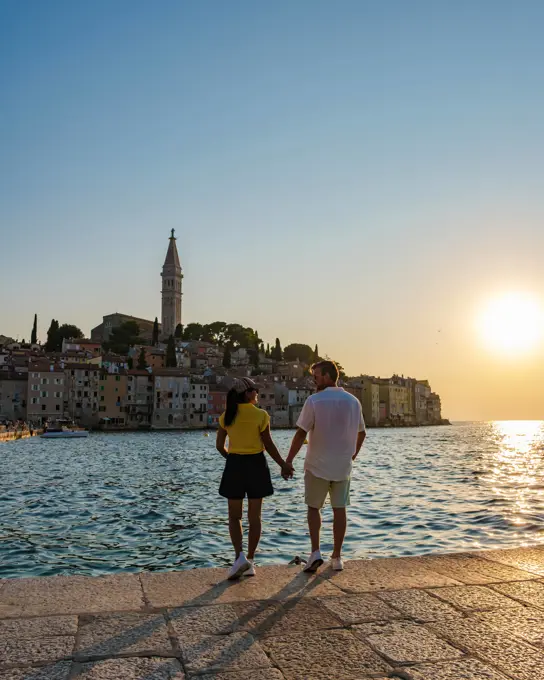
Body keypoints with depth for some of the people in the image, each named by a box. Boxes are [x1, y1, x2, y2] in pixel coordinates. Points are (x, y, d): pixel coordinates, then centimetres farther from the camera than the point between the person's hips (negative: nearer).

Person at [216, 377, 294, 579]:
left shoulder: (226, 416, 0)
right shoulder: (261, 415, -8)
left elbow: (219, 446, 3)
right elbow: (269, 445, -7)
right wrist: (284, 465, 5)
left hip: (234, 466, 1)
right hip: (256, 465, -1)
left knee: (234, 516, 11)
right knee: (254, 516, 10)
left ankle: (240, 556, -8)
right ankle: (250, 561, 14)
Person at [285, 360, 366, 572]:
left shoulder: (314, 401, -12)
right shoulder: (353, 401, 4)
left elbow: (301, 434, -14)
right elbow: (361, 433, 14)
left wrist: (288, 460, -7)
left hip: (317, 466, -3)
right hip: (343, 466, 4)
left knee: (313, 508, 11)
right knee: (339, 510, 11)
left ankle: (315, 552, 1)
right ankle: (337, 557, 16)